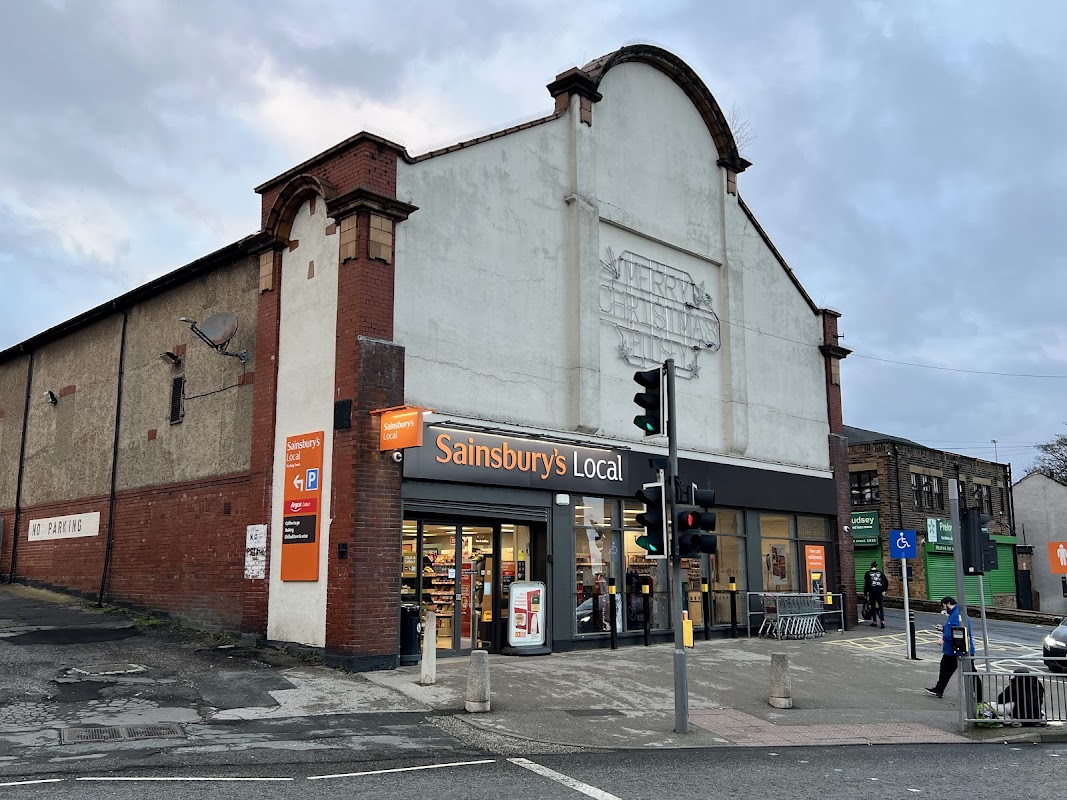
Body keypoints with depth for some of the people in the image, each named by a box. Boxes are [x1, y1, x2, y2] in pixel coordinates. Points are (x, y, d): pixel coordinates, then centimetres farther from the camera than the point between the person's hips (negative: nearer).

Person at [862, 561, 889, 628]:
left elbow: (866, 584, -4)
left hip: (872, 592, -1)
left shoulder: (868, 573, 0)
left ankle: (874, 622, 11)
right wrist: (884, 590, 13)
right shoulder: (880, 572, 5)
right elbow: (886, 581, 3)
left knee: (873, 607, 8)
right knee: (881, 607, 5)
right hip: (879, 592, 1)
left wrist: (865, 593, 1)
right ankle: (882, 621, -7)